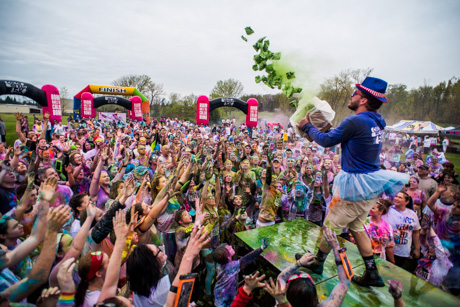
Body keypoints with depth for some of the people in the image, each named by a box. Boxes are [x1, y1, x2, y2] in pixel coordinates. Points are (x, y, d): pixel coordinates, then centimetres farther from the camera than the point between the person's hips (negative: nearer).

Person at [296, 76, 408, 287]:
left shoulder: (355, 121, -20)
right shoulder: (376, 122, 9)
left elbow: (327, 141, -11)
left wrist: (307, 127, 3)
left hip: (355, 185, -9)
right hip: (371, 183, 9)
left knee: (331, 224, 8)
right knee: (356, 226, 22)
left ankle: (317, 263, 27)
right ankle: (372, 274, 29)